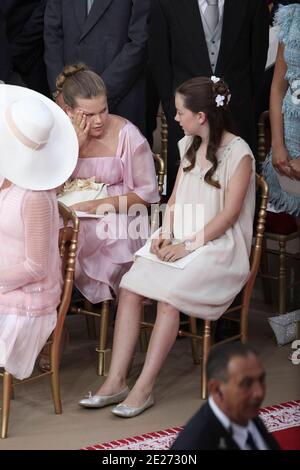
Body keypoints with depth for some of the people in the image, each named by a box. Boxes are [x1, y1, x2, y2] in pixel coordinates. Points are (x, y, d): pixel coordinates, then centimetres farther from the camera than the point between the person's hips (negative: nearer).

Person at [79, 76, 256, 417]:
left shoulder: (238, 153, -10)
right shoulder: (189, 146, 15)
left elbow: (228, 214, -13)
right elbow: (176, 199, 15)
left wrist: (188, 246, -18)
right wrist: (166, 235, -3)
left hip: (219, 246, -7)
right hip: (180, 241, 7)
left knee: (168, 294, -31)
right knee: (130, 288, -19)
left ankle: (144, 389, -25)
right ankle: (115, 381, -21)